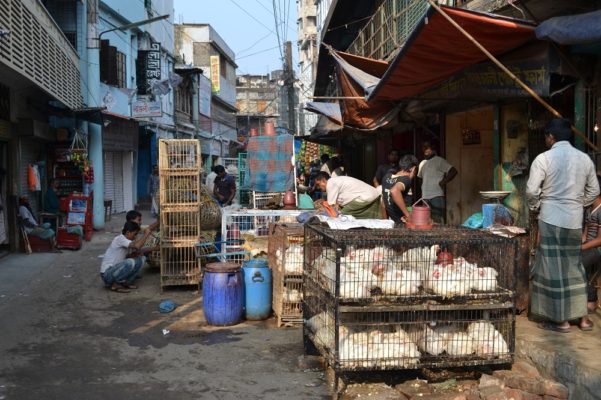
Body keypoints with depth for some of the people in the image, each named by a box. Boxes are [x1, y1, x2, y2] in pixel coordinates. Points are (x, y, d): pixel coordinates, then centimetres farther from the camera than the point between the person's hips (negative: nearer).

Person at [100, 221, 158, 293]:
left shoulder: (128, 241, 8)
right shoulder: (120, 239, -20)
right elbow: (137, 246, -35)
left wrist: (154, 248, -3)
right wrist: (146, 234, -21)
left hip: (116, 270, 9)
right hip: (107, 274, -9)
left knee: (141, 259, 3)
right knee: (130, 262, -33)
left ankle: (126, 282, 5)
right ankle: (115, 285, -12)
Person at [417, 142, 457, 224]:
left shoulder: (439, 160, -2)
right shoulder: (422, 163, 18)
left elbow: (453, 171, -9)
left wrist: (443, 182, -15)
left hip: (437, 196, -6)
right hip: (425, 197, 6)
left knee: (438, 220, -9)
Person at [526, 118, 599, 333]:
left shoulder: (544, 158, -9)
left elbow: (532, 190, -11)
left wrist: (535, 207, 7)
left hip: (551, 219, -5)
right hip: (575, 220, 5)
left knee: (554, 266, 2)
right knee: (574, 265, 15)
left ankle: (560, 320, 7)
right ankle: (582, 317, 21)